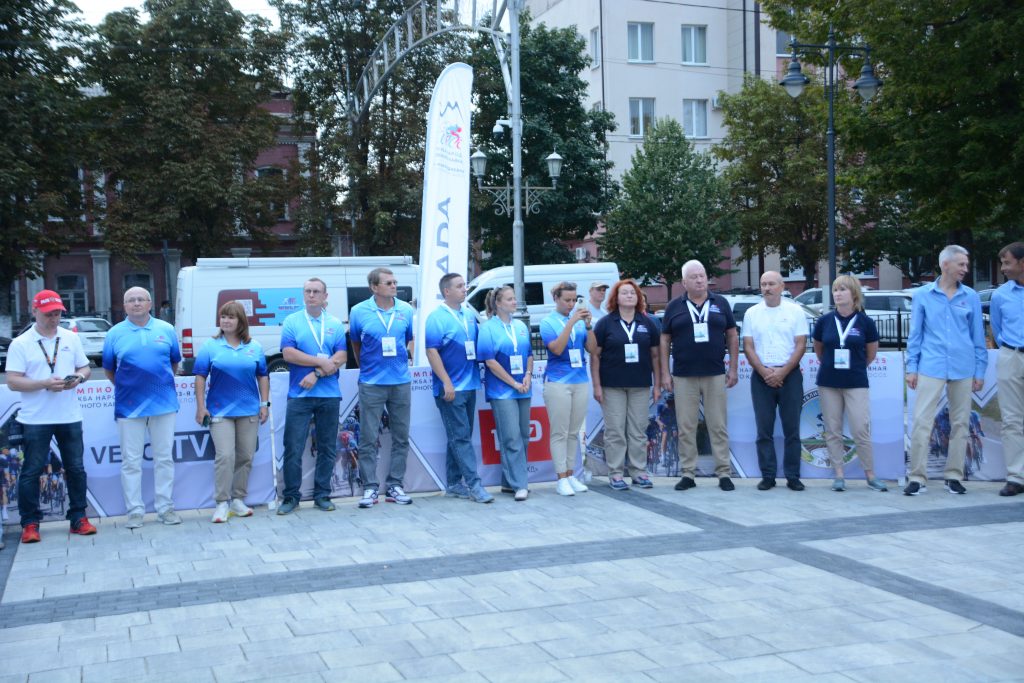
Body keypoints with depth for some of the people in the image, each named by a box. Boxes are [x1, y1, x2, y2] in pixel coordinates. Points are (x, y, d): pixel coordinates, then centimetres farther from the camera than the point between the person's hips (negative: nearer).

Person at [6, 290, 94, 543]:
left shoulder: (71, 339, 8)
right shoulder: (20, 344, -3)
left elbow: (85, 368, 14)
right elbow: (13, 381, -9)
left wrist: (79, 377, -10)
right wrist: (45, 384, -22)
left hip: (70, 416, 3)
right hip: (35, 419, -3)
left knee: (76, 468, 8)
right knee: (31, 471, 2)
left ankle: (78, 518, 19)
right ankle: (30, 523, 11)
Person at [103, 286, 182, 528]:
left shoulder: (166, 330, 5)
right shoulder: (115, 334, 2)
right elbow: (108, 370, 11)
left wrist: (164, 384, 11)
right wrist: (125, 387, 8)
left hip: (164, 404, 1)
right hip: (129, 406, -1)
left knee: (164, 458, 7)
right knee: (131, 461, 3)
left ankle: (166, 507, 16)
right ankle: (135, 510, 11)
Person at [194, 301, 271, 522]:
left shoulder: (254, 347, 7)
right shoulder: (210, 347, 1)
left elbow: (262, 376, 11)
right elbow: (200, 377, 1)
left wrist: (264, 403, 5)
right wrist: (201, 406, -4)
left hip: (249, 410, 3)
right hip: (220, 411, -3)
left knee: (246, 457, 7)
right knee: (225, 456, -12)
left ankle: (238, 500, 20)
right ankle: (222, 503, -4)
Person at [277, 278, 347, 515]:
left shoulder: (335, 324, 8)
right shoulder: (292, 322, 4)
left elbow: (341, 358, -2)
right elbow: (288, 354, -7)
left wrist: (316, 374, -14)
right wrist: (321, 362, -11)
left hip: (329, 395, 2)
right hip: (299, 395, -2)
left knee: (327, 448, 6)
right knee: (293, 448, -3)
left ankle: (322, 495, 16)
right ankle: (291, 496, 7)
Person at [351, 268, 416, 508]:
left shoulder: (406, 310, 3)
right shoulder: (359, 312, -3)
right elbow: (355, 345, 9)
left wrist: (406, 358, 9)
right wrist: (367, 367, 10)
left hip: (401, 382, 3)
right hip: (371, 384, -3)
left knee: (401, 437, 7)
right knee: (368, 439, -1)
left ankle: (395, 485, 16)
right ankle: (370, 487, 6)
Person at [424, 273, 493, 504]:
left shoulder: (469, 316, 13)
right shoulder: (436, 318, -9)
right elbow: (431, 351, -15)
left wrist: (477, 375, 12)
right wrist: (447, 383, -19)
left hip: (469, 386, 8)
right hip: (451, 389, -7)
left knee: (461, 437, 11)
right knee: (461, 437, -6)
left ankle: (454, 483, 19)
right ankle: (474, 484, -7)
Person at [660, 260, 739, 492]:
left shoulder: (720, 303, 6)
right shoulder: (675, 306, 6)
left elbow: (732, 336, 8)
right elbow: (665, 341, 7)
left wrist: (733, 369, 3)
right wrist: (665, 373, 1)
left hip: (715, 375, 0)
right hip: (683, 377, 0)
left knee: (718, 426, 2)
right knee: (685, 428, 4)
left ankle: (724, 473, 8)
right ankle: (688, 474, 11)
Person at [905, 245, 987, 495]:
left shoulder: (971, 297, 6)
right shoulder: (923, 295, 3)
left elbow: (978, 336, 10)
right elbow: (915, 334, 5)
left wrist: (980, 371, 7)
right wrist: (911, 368, 2)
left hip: (963, 370, 2)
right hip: (931, 368, -2)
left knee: (960, 423, 7)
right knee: (922, 422, -7)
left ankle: (954, 476, 17)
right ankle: (918, 477, -2)